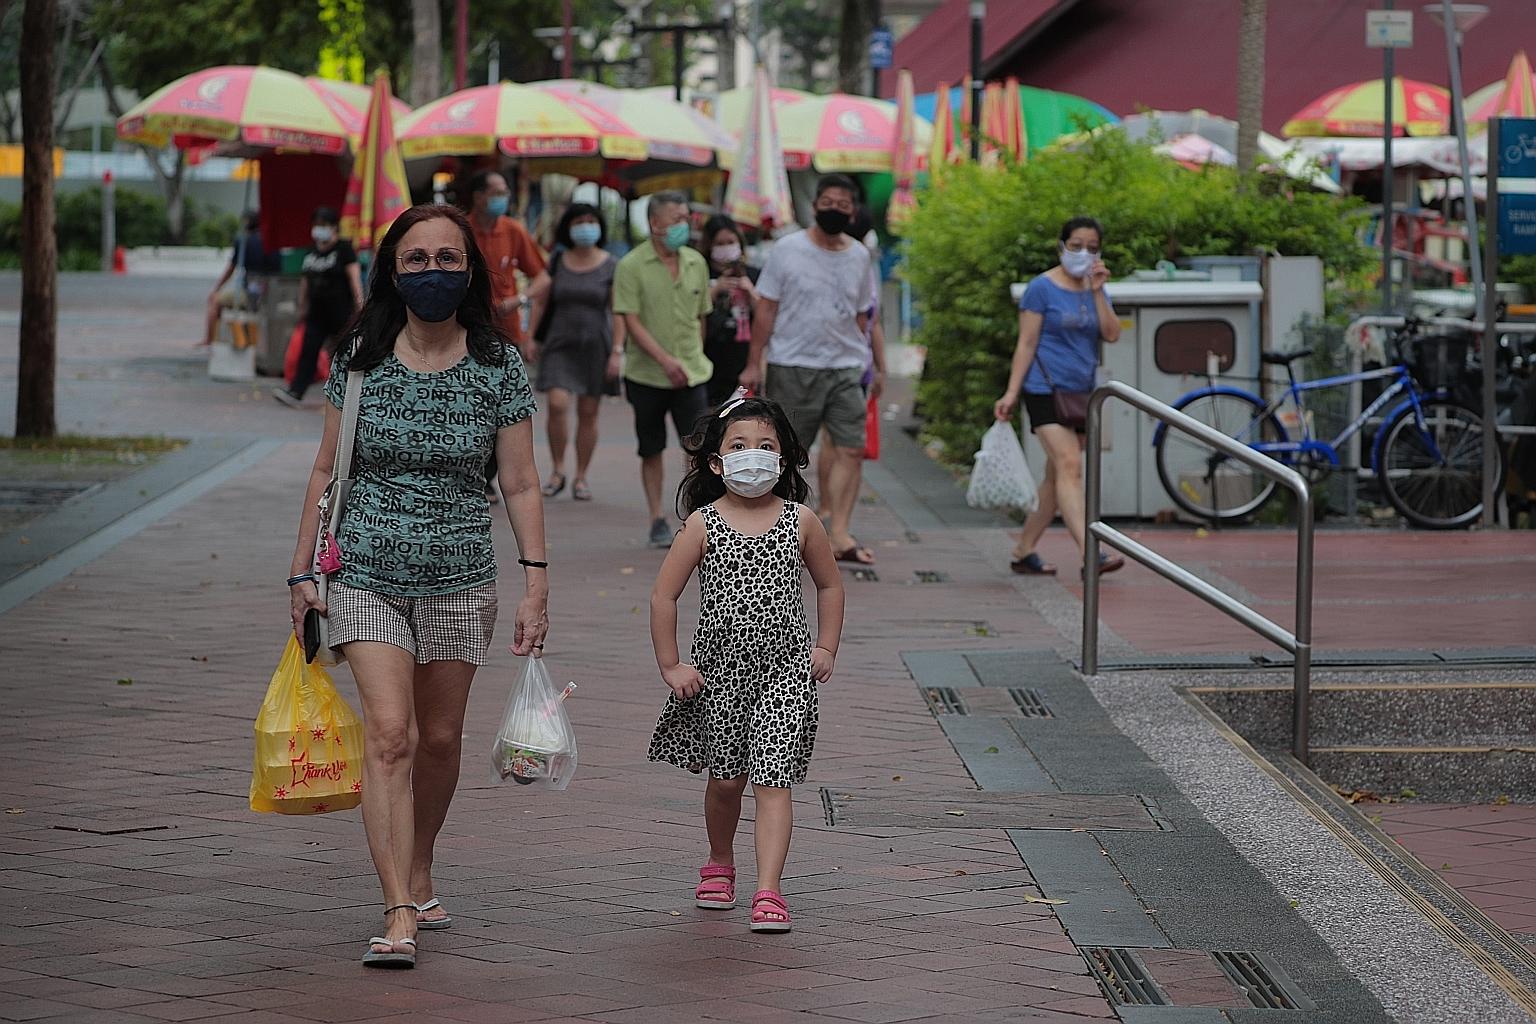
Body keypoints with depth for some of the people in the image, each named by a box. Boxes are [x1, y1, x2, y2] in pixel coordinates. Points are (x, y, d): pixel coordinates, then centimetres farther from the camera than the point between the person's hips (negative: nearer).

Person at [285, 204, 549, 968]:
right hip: (368, 573, -1)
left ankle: (418, 873, 35)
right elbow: (327, 470, 7)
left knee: (439, 738, 10)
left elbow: (520, 483, 0)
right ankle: (400, 914, -16)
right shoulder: (361, 359, 0)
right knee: (388, 733, -13)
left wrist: (536, 583, -5)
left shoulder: (499, 365, -1)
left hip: (458, 577, 1)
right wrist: (302, 570, 4)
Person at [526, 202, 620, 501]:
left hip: (595, 345, -1)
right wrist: (532, 337, 5)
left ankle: (580, 477, 12)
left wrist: (617, 351, -9)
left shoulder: (610, 266, 0)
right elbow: (540, 300, 12)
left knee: (588, 413, 2)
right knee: (557, 404, -15)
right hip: (560, 343, 1)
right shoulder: (558, 262, 5)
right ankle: (557, 471, 0)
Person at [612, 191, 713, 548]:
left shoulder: (696, 263, 7)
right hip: (647, 374, -2)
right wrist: (665, 360, -22)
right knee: (652, 451, 8)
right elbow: (631, 321, -12)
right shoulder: (632, 266, -6)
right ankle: (657, 520, 17)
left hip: (691, 373, 2)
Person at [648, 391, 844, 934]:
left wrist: (825, 648, 5)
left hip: (785, 670, -1)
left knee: (773, 779, -9)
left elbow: (829, 585, 13)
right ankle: (719, 864, 38)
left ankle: (768, 891, -13)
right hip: (720, 669, 1)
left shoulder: (800, 521, -1)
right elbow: (664, 595, -2)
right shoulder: (702, 524, -5)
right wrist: (670, 666, -4)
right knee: (725, 778, 13)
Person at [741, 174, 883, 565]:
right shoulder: (788, 250, -3)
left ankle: (839, 534, -8)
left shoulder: (859, 256, 10)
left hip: (846, 368, 3)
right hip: (793, 367, -3)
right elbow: (766, 311, -2)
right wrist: (754, 364, -5)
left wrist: (879, 367, 12)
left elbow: (864, 317, 15)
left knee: (851, 449, -7)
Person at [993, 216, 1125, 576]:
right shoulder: (1042, 288, -4)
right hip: (1047, 388, -7)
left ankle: (1023, 551, 19)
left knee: (1057, 476, 9)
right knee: (1069, 466, -19)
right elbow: (1027, 343, -5)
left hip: (1081, 392, 7)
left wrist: (1098, 292, -10)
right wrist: (1012, 391, -11)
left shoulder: (1094, 289, 13)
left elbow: (1112, 334, -1)